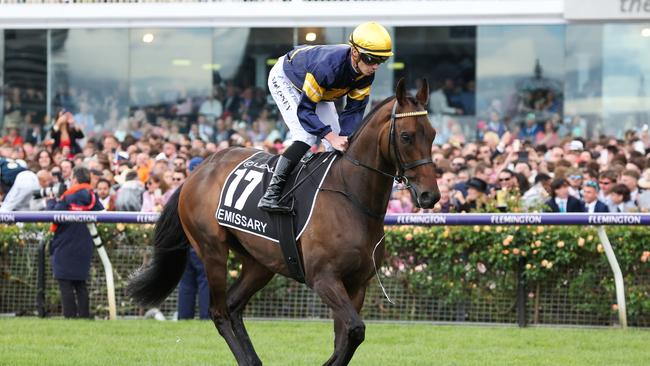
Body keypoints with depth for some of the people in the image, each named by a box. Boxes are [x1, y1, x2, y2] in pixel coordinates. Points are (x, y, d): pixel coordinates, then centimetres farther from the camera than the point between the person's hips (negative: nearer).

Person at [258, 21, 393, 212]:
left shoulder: (366, 74, -23)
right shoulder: (328, 66, -44)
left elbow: (354, 110, -14)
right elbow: (304, 110, -39)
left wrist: (345, 139, -30)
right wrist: (331, 137, -46)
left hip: (320, 90, 8)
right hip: (285, 80, -8)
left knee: (337, 140, 0)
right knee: (307, 136, -25)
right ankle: (271, 195, -29)